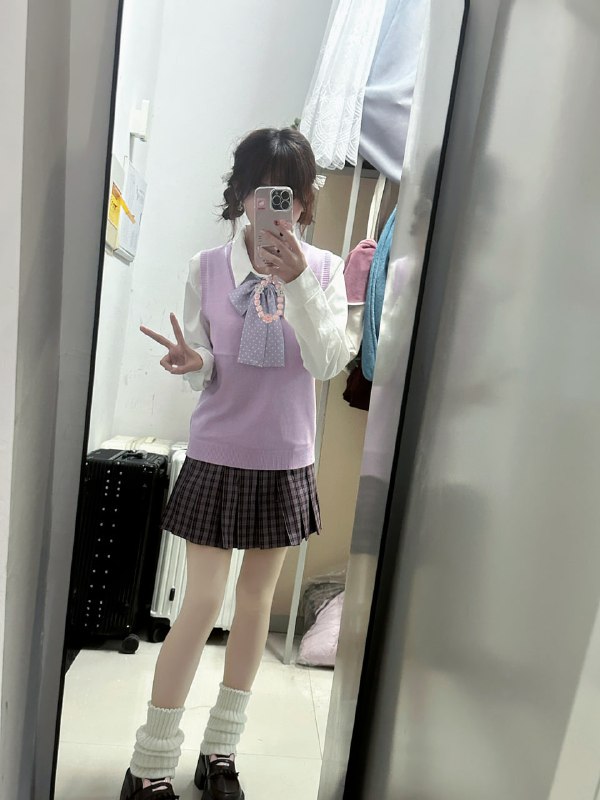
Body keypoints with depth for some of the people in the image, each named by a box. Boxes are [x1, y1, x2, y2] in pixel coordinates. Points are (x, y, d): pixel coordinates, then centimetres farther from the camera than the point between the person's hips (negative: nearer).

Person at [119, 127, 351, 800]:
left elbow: (328, 363, -13)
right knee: (202, 602, 0)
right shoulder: (207, 267, -3)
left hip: (285, 459, 2)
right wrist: (191, 362, -24)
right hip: (217, 454, -1)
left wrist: (296, 281, -24)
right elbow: (205, 370, 0)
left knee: (256, 599, 12)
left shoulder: (323, 269, -2)